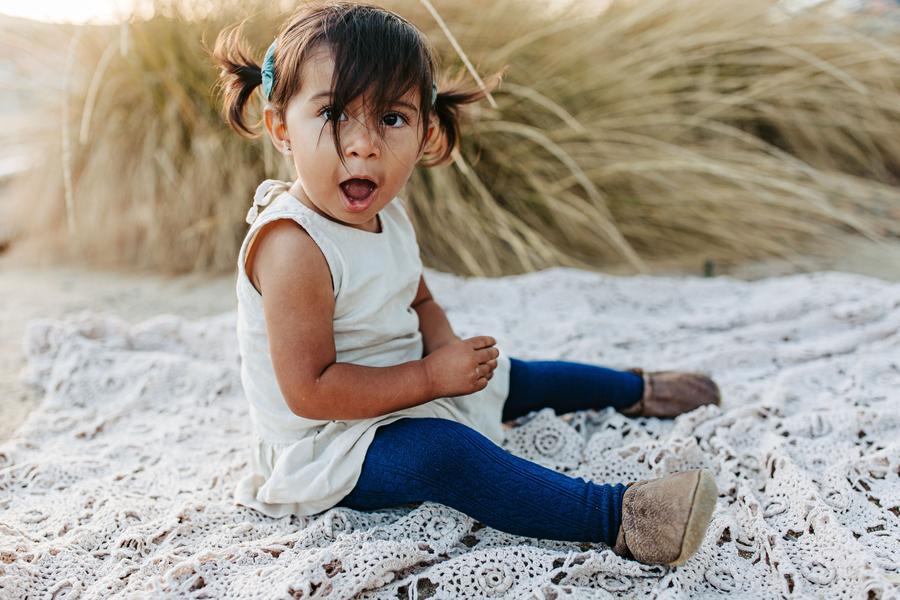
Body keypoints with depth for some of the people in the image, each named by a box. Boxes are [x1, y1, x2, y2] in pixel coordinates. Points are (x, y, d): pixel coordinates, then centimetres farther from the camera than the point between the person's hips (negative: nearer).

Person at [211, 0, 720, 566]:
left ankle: (634, 387, 40)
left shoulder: (390, 211, -3)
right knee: (442, 454, -34)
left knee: (514, 376, 18)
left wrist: (446, 347, -11)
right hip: (328, 442, -9)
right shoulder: (293, 247, -31)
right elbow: (310, 390, -32)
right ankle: (618, 516, -36)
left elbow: (420, 301, 12)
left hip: (403, 385, 9)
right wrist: (431, 376, -27)